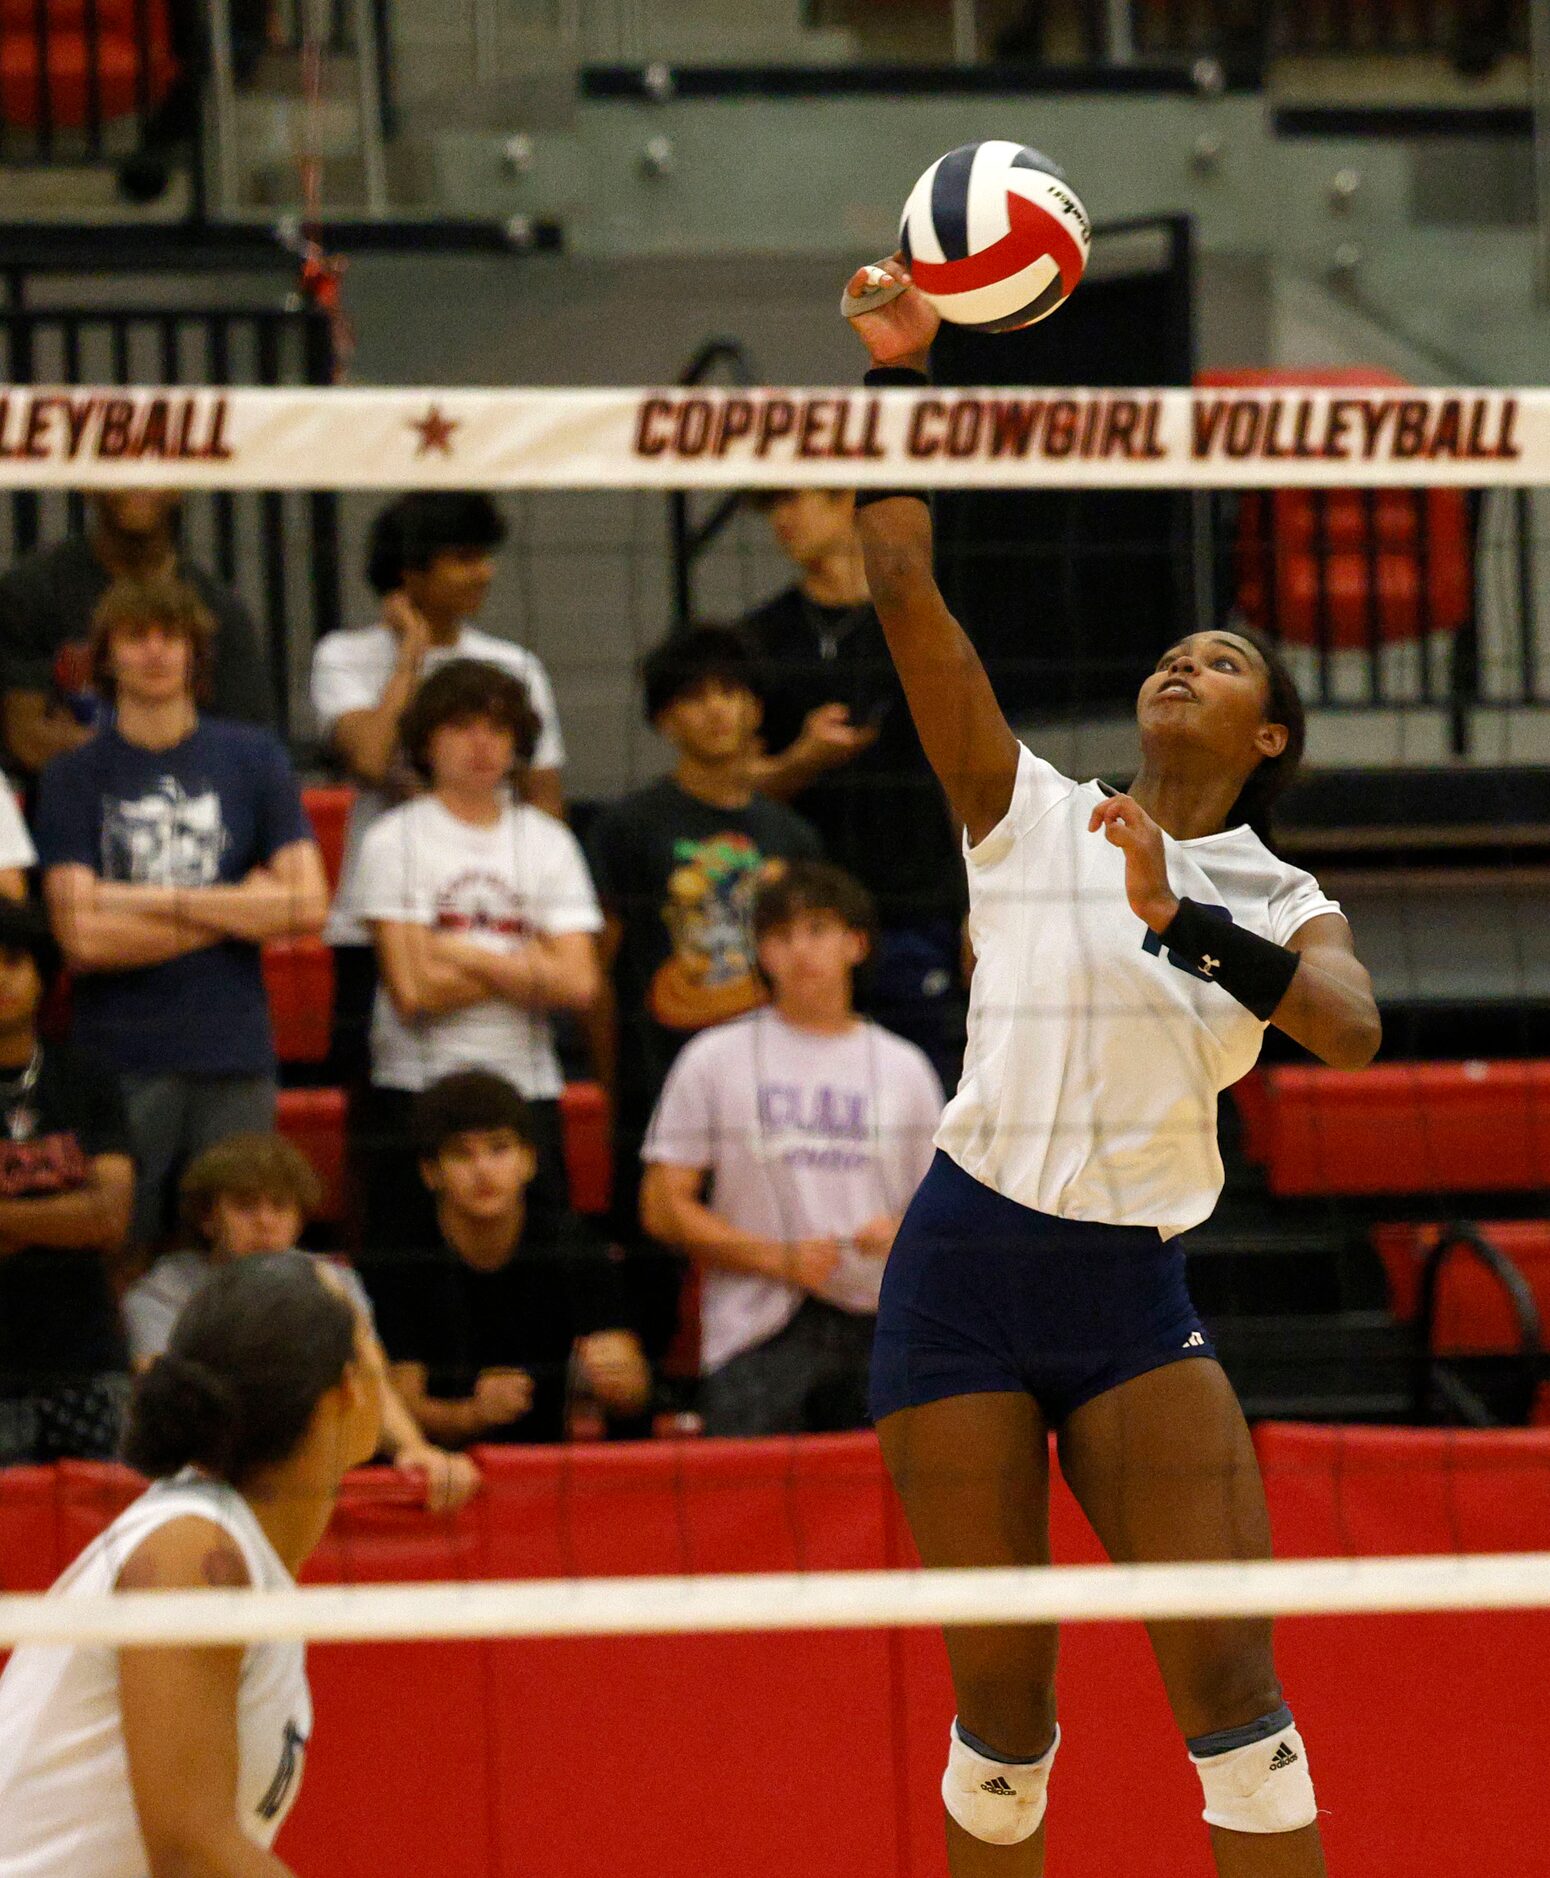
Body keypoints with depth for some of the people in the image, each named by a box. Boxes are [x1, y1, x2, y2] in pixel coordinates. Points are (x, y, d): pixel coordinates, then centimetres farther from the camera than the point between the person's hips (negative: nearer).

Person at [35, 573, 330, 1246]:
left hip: (235, 1062, 1)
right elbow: (83, 937, -8)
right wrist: (236, 912, -4)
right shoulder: (74, 778, 3)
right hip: (120, 1061, -1)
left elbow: (308, 905, 0)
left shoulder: (254, 759, 8)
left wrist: (159, 900, -6)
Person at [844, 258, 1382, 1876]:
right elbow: (901, 586, -3)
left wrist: (1184, 920, -27)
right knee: (1002, 1703, 0)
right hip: (966, 1266, -1)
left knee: (1232, 1683, -9)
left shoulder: (1281, 903, 8)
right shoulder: (1030, 814, 6)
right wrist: (899, 369, -12)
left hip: (1134, 1298, 1)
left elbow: (1351, 1026, -15)